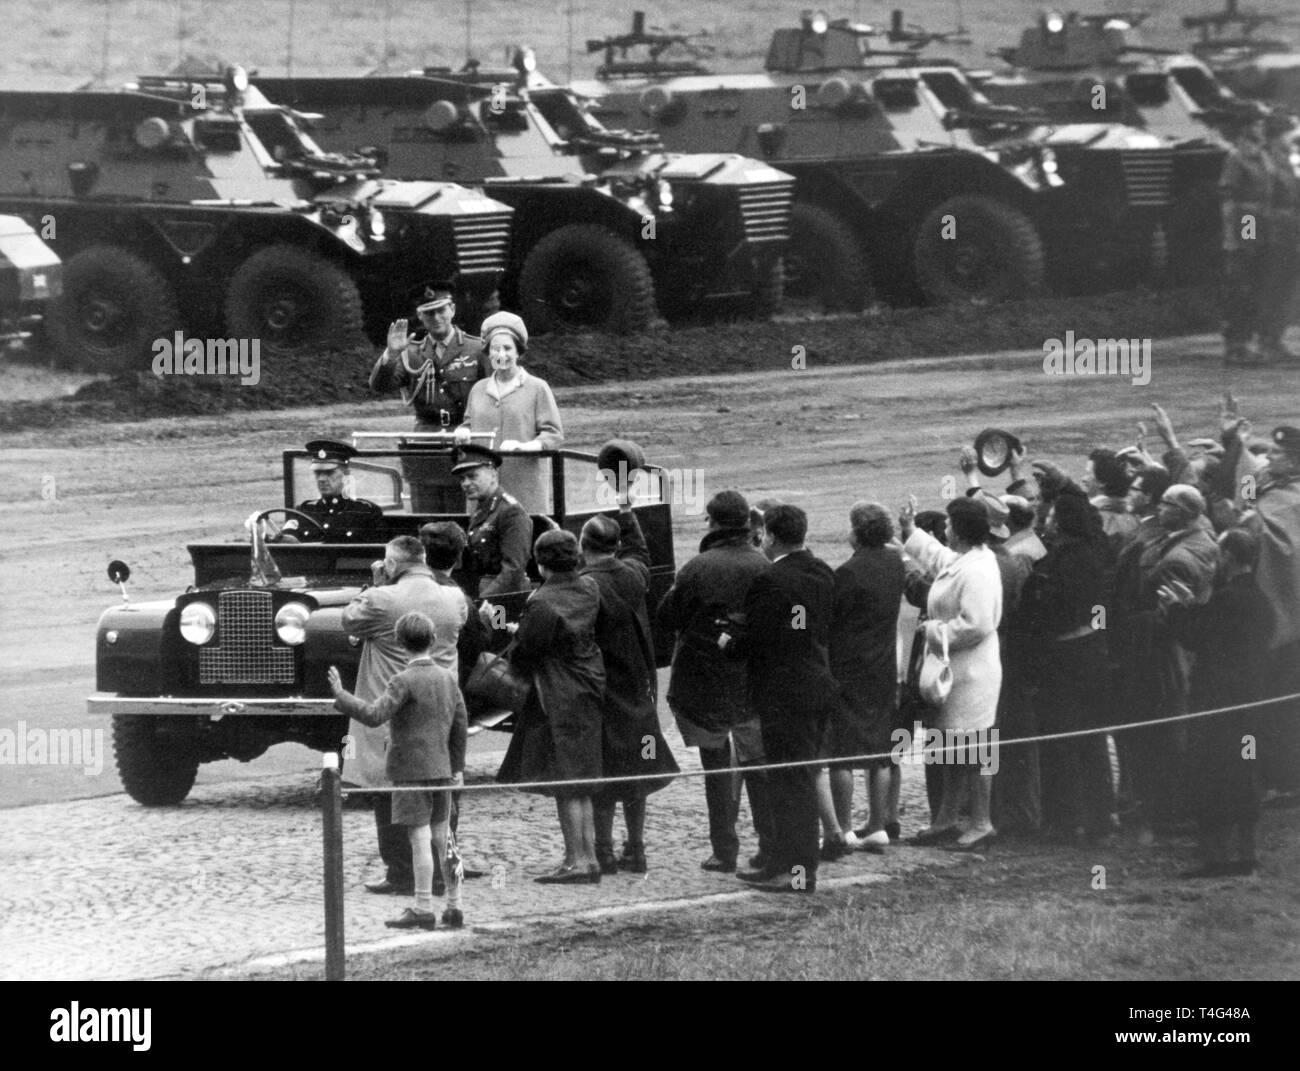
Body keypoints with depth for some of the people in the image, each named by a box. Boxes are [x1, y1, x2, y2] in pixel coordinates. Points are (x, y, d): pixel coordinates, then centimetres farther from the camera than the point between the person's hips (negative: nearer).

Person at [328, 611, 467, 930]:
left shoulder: (404, 682, -14)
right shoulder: (448, 679, 8)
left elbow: (374, 715, -23)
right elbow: (460, 724, 14)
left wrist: (340, 695, -14)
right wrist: (457, 767, 23)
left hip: (412, 770, -7)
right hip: (441, 769, 7)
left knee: (420, 838, -6)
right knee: (442, 838, 12)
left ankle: (423, 910, -5)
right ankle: (454, 909, 14)